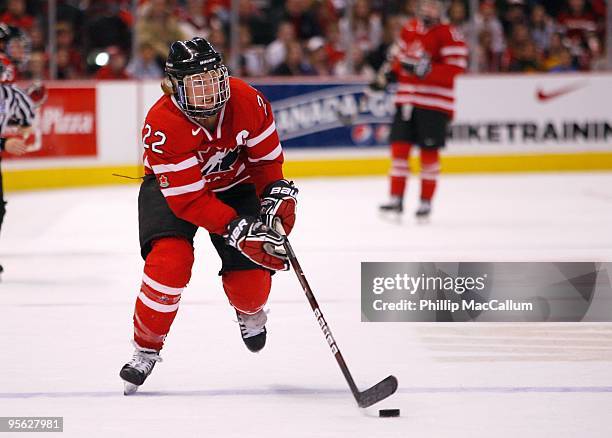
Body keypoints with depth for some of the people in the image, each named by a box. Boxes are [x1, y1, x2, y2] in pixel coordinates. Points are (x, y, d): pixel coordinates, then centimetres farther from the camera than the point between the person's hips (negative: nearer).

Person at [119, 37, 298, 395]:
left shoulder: (246, 101, -26)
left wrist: (276, 194, -19)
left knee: (250, 281, -7)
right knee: (170, 260, -29)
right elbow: (188, 198, -34)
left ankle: (250, 312, 34)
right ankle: (146, 348, -7)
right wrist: (239, 231, -39)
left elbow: (267, 155, -5)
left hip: (234, 183, 3)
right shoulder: (162, 126, -35)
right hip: (173, 188, -3)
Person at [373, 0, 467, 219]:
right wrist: (387, 73, 11)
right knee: (399, 147, 1)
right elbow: (398, 55, 27)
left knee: (429, 152, 1)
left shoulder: (449, 35, -10)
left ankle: (426, 202, 12)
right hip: (406, 99, 5)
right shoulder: (409, 29, 12)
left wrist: (425, 69, -27)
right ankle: (396, 199, 8)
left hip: (435, 102, -5)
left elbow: (454, 70, -18)